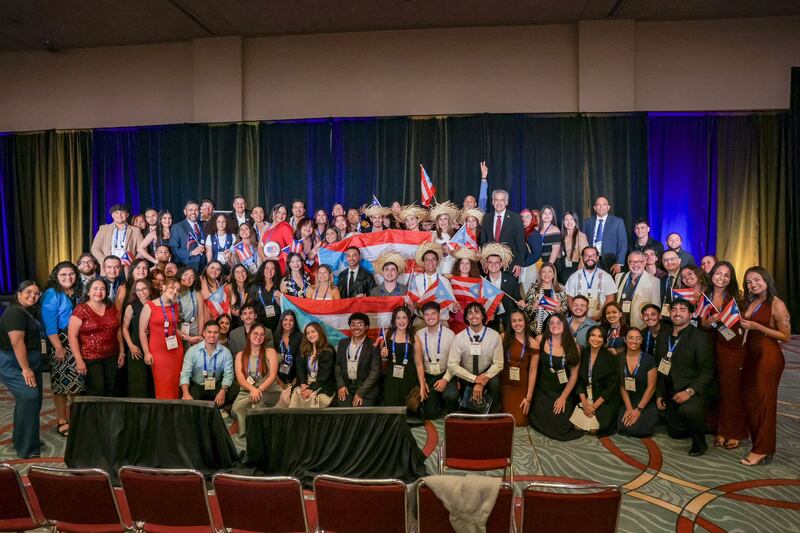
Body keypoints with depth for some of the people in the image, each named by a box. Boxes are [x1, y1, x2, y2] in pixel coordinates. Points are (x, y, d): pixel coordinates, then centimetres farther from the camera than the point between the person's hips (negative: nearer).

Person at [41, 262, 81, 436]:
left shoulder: (77, 293, 10)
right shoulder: (51, 294, -8)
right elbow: (49, 323, -15)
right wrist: (58, 347, -20)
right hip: (60, 343, -5)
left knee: (76, 382, 10)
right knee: (61, 383, 2)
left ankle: (72, 418, 23)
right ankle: (62, 421, 14)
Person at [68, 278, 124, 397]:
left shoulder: (112, 308, 7)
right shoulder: (81, 309, -8)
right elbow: (72, 335, -11)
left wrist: (122, 352, 11)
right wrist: (79, 360, -15)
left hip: (111, 357, 4)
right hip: (90, 359, -4)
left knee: (110, 392, 9)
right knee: (96, 393, -1)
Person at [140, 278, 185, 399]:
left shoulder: (176, 306, 10)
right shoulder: (149, 306, -3)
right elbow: (142, 331, -3)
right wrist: (147, 353, -7)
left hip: (176, 350, 4)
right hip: (158, 351, -4)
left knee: (174, 385, 5)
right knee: (162, 385, -3)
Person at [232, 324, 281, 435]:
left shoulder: (270, 352, 7)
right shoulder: (240, 355, 12)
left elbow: (272, 375, -4)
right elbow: (240, 377, -3)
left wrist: (260, 389, -22)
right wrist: (252, 389, -23)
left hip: (269, 391, -1)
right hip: (247, 391, 1)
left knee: (258, 399, -34)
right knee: (236, 409, -30)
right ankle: (244, 432, -5)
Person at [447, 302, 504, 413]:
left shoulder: (494, 336, -11)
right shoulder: (459, 338, -12)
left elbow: (498, 364, -10)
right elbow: (452, 365, -14)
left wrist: (482, 382, -21)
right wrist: (474, 379, -22)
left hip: (487, 375, -1)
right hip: (466, 379, 1)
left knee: (495, 382, -31)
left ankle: (494, 415, -4)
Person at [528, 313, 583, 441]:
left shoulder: (573, 347, -2)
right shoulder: (540, 340, -7)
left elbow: (574, 375, 0)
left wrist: (563, 397, -4)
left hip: (563, 393, 1)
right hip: (542, 391, -1)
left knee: (561, 424, -11)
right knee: (543, 422, -12)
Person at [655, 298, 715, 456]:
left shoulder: (700, 337, -11)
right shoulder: (663, 338, 9)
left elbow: (707, 371, -16)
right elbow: (660, 368, 14)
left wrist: (689, 391, -25)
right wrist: (659, 394, 9)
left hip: (695, 391, -6)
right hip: (671, 393, 7)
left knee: (688, 410, -37)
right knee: (675, 432, 14)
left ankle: (699, 442, -9)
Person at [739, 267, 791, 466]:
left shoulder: (777, 305, -12)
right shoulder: (751, 302, 9)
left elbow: (786, 337, -13)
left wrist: (757, 327, -19)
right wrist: (743, 324, 3)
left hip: (768, 357, -7)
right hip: (751, 355, 7)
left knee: (763, 401, 0)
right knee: (749, 399, 11)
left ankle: (762, 449, 10)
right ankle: (757, 440, 24)